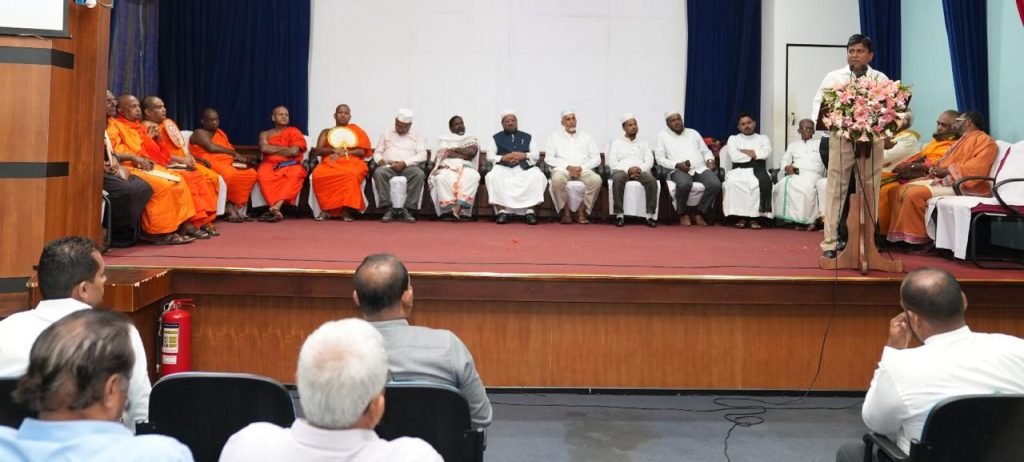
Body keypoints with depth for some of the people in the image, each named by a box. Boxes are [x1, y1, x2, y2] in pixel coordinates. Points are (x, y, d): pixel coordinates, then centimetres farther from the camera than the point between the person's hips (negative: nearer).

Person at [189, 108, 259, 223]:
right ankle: (231, 206, -20)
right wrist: (233, 153, -4)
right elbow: (211, 148, -12)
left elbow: (231, 149, 18)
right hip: (211, 164, -7)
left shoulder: (221, 133, 26)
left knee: (251, 173, -19)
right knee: (230, 175, -38)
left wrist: (238, 157, -5)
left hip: (227, 163, 7)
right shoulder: (199, 133, 3)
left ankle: (231, 205, -22)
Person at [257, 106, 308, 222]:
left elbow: (294, 152, -5)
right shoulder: (265, 134, 17)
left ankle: (275, 207, -49)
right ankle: (277, 209, -40)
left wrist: (273, 150, 3)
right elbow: (264, 148, -5)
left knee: (296, 173, -38)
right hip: (270, 165, 1)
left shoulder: (294, 132, 12)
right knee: (262, 175, -36)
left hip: (290, 165, -1)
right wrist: (284, 148, -2)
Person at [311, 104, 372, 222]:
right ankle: (326, 209, -30)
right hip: (329, 162, 2)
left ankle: (346, 210, -37)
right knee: (318, 175, -36)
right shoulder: (326, 132, 24)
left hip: (351, 163, -1)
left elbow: (362, 151, 5)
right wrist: (334, 150, -9)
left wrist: (343, 153, -9)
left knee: (350, 176, -41)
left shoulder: (357, 130, 19)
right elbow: (318, 151, 9)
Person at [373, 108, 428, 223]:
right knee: (379, 172, -35)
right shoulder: (386, 133, 23)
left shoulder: (416, 136, 17)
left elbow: (422, 155, 3)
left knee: (419, 174, -36)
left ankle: (408, 209, -33)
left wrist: (404, 163, -12)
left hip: (408, 166, -1)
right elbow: (377, 152, 18)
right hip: (388, 166, 1)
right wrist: (380, 160, -8)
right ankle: (389, 208, -33)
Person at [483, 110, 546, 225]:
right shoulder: (496, 137, 20)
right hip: (503, 167, -1)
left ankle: (530, 211, -29)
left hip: (525, 167, 1)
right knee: (491, 177, -34)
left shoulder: (527, 137, 23)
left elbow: (536, 155, 12)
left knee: (538, 176, -31)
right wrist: (503, 158, -12)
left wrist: (524, 155, -9)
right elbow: (490, 156, 8)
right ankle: (502, 210, -33)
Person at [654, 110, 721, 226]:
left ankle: (699, 212, -10)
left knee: (716, 184, -27)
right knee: (684, 184, -40)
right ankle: (683, 213, -13)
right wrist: (677, 165, -12)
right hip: (679, 170, -3)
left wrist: (710, 160, 1)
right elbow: (659, 158, 2)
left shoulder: (693, 133, 24)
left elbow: (706, 151, 25)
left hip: (700, 168, 4)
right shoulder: (663, 135, 13)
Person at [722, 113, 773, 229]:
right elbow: (733, 156, -3)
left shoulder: (763, 138, 20)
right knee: (732, 183, -36)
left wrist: (743, 152, -2)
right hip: (739, 170, 0)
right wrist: (754, 154, 1)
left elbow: (766, 154, -3)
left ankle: (755, 217, -33)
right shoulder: (733, 138, 17)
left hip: (758, 170, 0)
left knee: (762, 183, -36)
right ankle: (740, 216, -28)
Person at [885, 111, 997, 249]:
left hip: (960, 184, -10)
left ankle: (920, 238, -20)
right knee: (899, 191, -7)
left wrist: (946, 170, -17)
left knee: (915, 193, -30)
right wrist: (936, 168, 0)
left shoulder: (984, 140, -1)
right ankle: (900, 236, -14)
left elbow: (977, 167, -17)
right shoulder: (961, 140, 31)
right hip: (942, 179, 10)